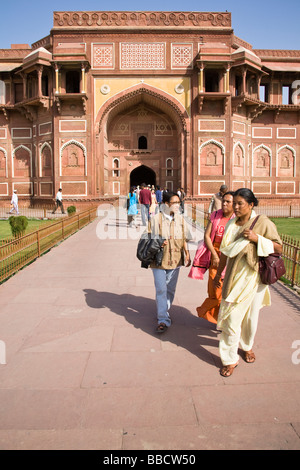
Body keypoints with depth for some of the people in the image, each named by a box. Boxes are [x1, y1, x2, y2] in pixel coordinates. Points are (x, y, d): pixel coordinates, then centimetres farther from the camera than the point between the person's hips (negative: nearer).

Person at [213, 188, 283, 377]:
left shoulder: (263, 223, -8)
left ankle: (247, 346, 41)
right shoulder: (231, 224, 4)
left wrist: (257, 238, -21)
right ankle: (231, 359, 12)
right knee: (232, 316, -1)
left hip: (254, 275, -2)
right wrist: (219, 273, 17)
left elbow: (279, 248, -8)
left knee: (251, 314, 13)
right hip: (235, 275, 2)